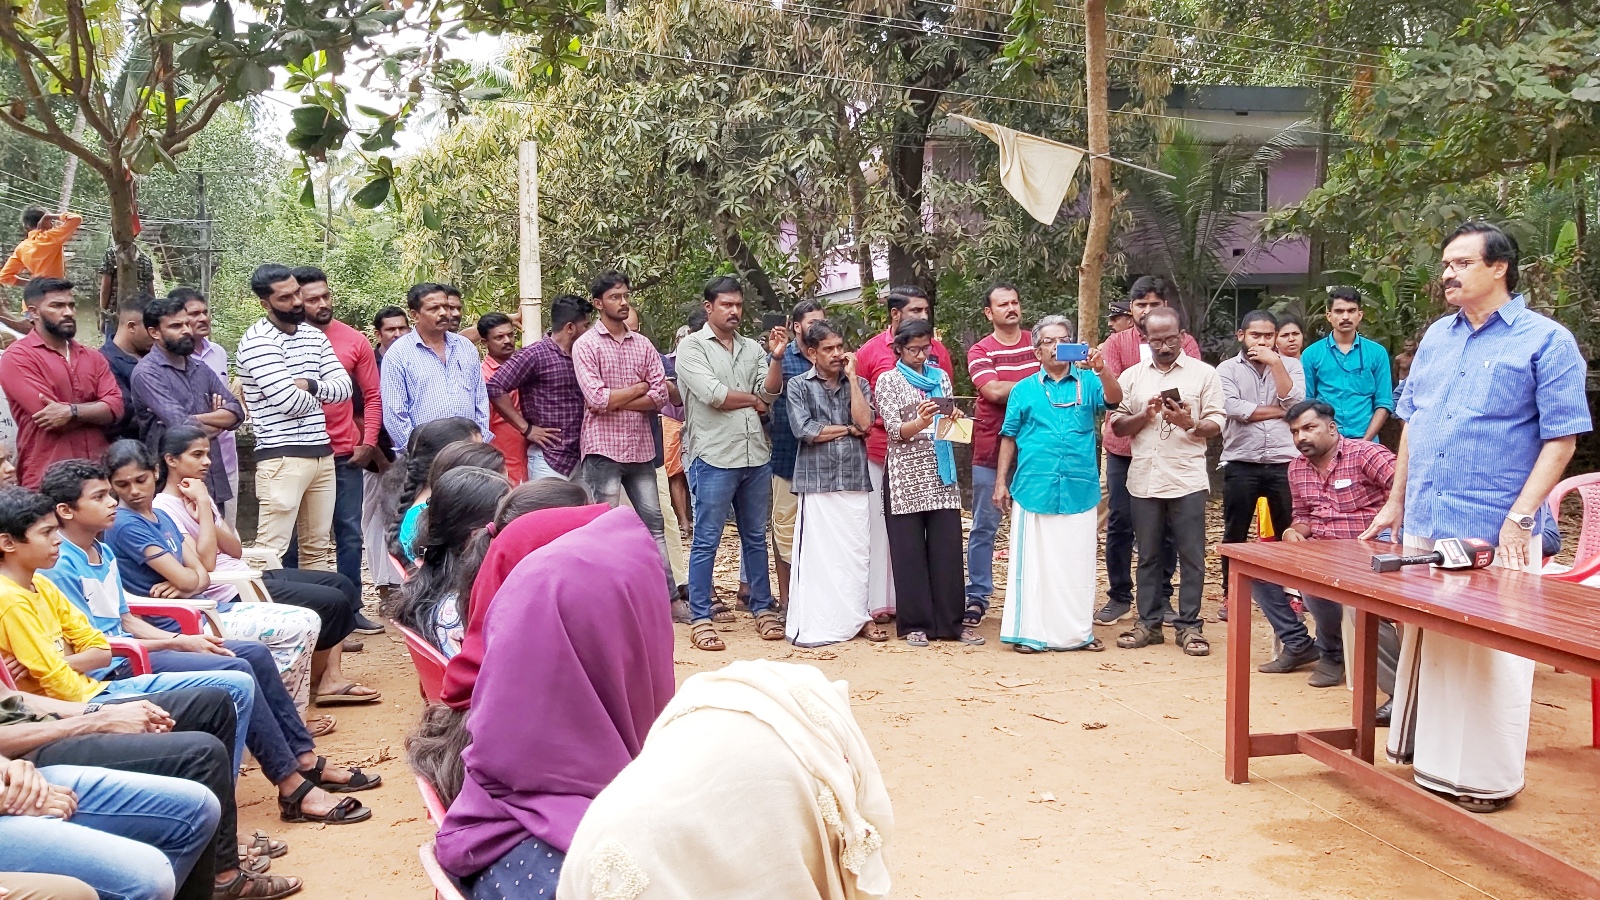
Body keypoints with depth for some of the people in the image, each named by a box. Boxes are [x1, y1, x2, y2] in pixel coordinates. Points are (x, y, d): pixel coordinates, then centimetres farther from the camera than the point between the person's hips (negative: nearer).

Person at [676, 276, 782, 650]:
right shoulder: (692, 346, -2)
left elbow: (769, 393, 2)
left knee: (755, 538, 14)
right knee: (706, 542, 0)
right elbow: (712, 394, -14)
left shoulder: (752, 349, 14)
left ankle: (762, 608, 24)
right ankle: (700, 618, 6)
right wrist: (753, 401, 0)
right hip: (714, 457, -5)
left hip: (756, 455, 5)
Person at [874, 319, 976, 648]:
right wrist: (920, 422, -27)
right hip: (906, 473, -3)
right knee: (909, 549, 0)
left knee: (947, 546, 1)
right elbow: (895, 430, -8)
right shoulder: (888, 381, 1)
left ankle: (950, 621, 8)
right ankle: (914, 624, 8)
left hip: (942, 471, 4)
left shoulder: (940, 376, 13)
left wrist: (953, 417, -8)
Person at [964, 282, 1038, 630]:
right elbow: (994, 391, -14)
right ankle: (977, 597, 9)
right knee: (984, 526, 2)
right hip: (990, 449, -2)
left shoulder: (1038, 342, 9)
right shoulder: (980, 351, 0)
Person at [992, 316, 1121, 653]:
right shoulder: (1024, 390, 7)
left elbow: (1113, 399, -11)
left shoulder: (1087, 384, 8)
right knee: (1032, 562, 2)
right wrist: (1001, 483, 5)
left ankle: (1078, 631, 17)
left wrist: (1101, 370, -30)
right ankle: (1028, 631, 9)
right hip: (1034, 489, -1)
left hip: (1080, 490, 1)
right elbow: (1009, 438, 9)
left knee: (1078, 562, 7)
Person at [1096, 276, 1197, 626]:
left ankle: (1161, 597, 16)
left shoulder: (1185, 344, 5)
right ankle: (1119, 597, 14)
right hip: (1124, 447, 1)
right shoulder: (1117, 342, 7)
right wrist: (1137, 406, -28)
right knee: (1119, 523, 3)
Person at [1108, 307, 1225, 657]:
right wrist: (1145, 415, -10)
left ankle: (1188, 626, 8)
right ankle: (1148, 623, 17)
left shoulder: (1204, 374, 4)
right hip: (1143, 480, 2)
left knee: (1191, 557, 1)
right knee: (1148, 556, 9)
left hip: (1187, 480, -2)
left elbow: (1216, 424, 0)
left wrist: (1190, 424, -19)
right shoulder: (1131, 377, 11)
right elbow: (1116, 425, 8)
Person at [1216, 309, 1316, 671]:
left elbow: (1295, 402, -8)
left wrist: (1275, 363, -9)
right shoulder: (1227, 369, 3)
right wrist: (1278, 412, -6)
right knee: (1235, 536, 8)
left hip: (1283, 463, 0)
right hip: (1240, 465, 0)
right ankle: (1231, 595, 20)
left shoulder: (1290, 366, 9)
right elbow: (1234, 408, -12)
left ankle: (1289, 594, 11)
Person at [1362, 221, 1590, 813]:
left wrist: (1520, 519, -18)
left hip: (1494, 535, -6)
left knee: (1490, 654, -2)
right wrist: (1397, 500, 16)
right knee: (1425, 647, 12)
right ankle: (1430, 761, 25)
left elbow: (1561, 438, -10)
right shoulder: (1436, 337, 13)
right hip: (1424, 527, 6)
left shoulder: (1545, 341, -6)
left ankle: (1489, 778, 10)